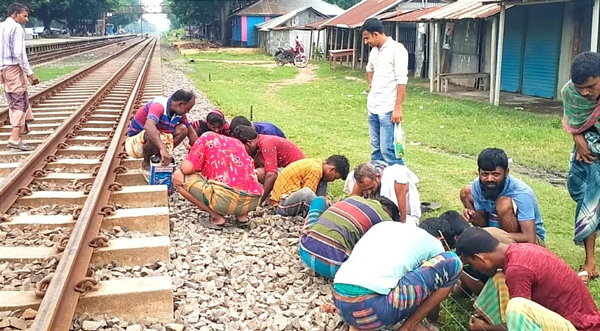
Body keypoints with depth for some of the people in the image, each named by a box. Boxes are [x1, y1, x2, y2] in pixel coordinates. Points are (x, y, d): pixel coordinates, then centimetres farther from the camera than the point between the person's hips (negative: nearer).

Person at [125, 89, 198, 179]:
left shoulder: (179, 111, -8)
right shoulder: (159, 105, -31)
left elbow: (190, 131, 4)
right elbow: (149, 126, -49)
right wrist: (163, 148, -59)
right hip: (136, 141, -7)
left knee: (183, 129, -5)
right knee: (153, 134, -38)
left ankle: (160, 157, 4)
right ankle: (146, 164, -10)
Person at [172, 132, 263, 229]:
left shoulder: (206, 137, 10)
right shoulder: (237, 141, 27)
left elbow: (186, 169, 1)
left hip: (226, 199, -7)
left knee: (178, 177, 11)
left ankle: (217, 217, 4)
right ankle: (242, 215, 15)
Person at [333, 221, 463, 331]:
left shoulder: (382, 226, 28)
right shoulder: (433, 243, 15)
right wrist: (433, 313, 51)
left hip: (340, 304, 7)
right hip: (371, 308, -6)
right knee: (453, 263, 5)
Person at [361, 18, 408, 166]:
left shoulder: (397, 49, -11)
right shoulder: (374, 51, 13)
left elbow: (402, 80, -15)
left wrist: (398, 107, -19)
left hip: (388, 109, -8)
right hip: (373, 107, 8)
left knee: (387, 150, -12)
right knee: (376, 148, 12)